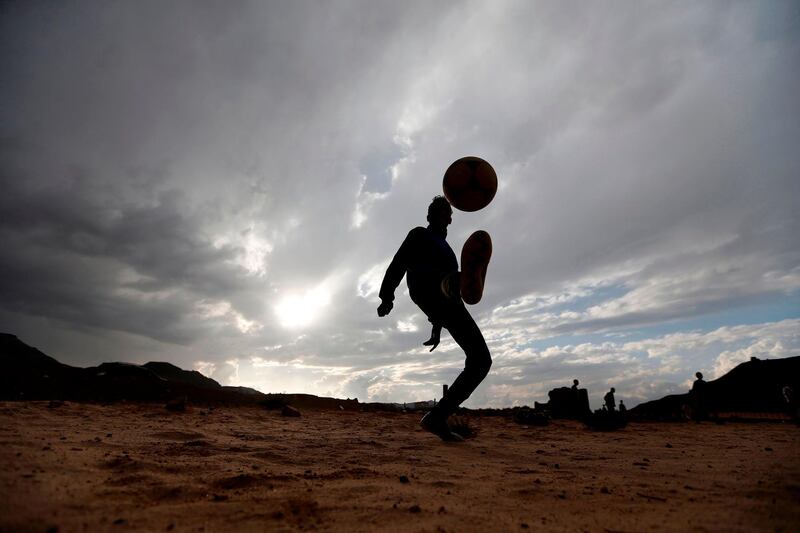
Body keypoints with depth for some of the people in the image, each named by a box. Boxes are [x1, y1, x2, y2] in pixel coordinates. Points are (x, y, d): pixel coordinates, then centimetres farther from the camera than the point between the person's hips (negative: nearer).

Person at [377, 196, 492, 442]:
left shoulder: (444, 248, 41)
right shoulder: (420, 234, 21)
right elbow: (398, 264, 6)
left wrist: (436, 327, 30)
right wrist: (387, 296, -8)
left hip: (450, 304, 6)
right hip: (425, 287, -6)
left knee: (481, 361, -6)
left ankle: (437, 418, -3)